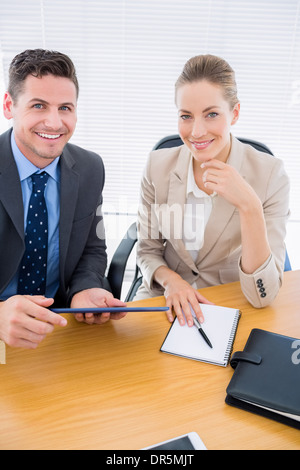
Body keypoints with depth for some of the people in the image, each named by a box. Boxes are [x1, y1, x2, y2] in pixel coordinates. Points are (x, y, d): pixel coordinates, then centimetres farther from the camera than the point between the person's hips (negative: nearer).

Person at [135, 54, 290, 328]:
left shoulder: (270, 175, -14)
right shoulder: (158, 166, -6)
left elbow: (262, 297, -17)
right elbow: (147, 250, 3)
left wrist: (249, 207, -29)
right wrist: (169, 279, -18)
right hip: (167, 301, 1)